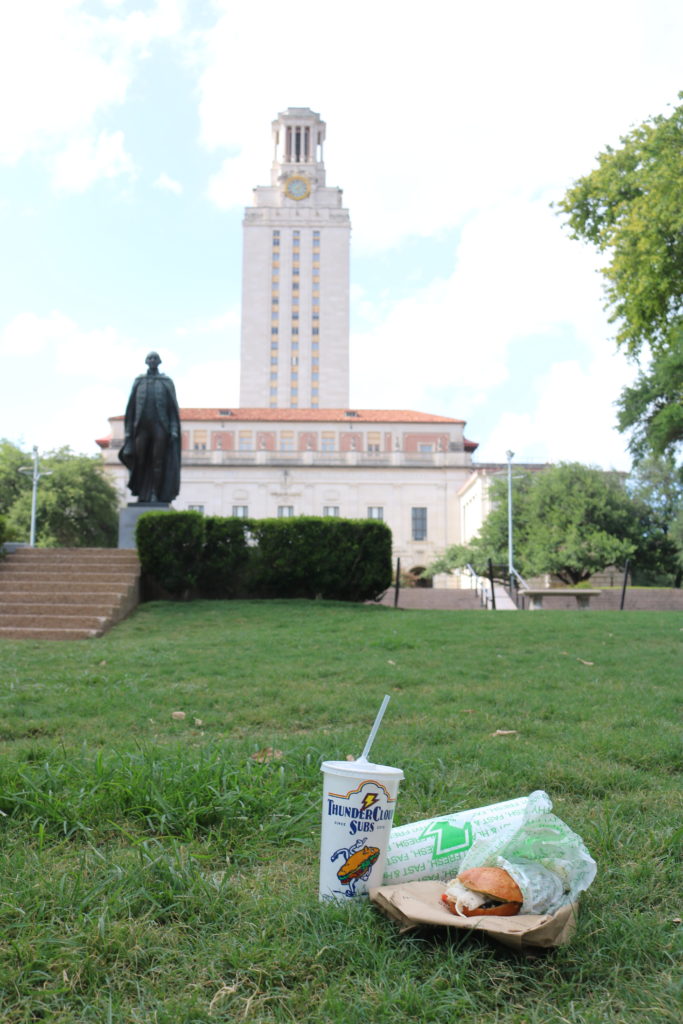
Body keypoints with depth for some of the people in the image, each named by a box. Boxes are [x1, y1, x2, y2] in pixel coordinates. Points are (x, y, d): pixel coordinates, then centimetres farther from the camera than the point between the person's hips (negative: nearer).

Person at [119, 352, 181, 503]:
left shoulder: (167, 382, 6)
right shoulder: (138, 381, 11)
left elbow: (173, 407, 0)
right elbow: (131, 406, 9)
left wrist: (174, 430, -10)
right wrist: (128, 430, 2)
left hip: (160, 426, -2)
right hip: (142, 426, 2)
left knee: (157, 461, -6)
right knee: (140, 461, 0)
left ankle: (155, 495, -2)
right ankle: (142, 494, 15)